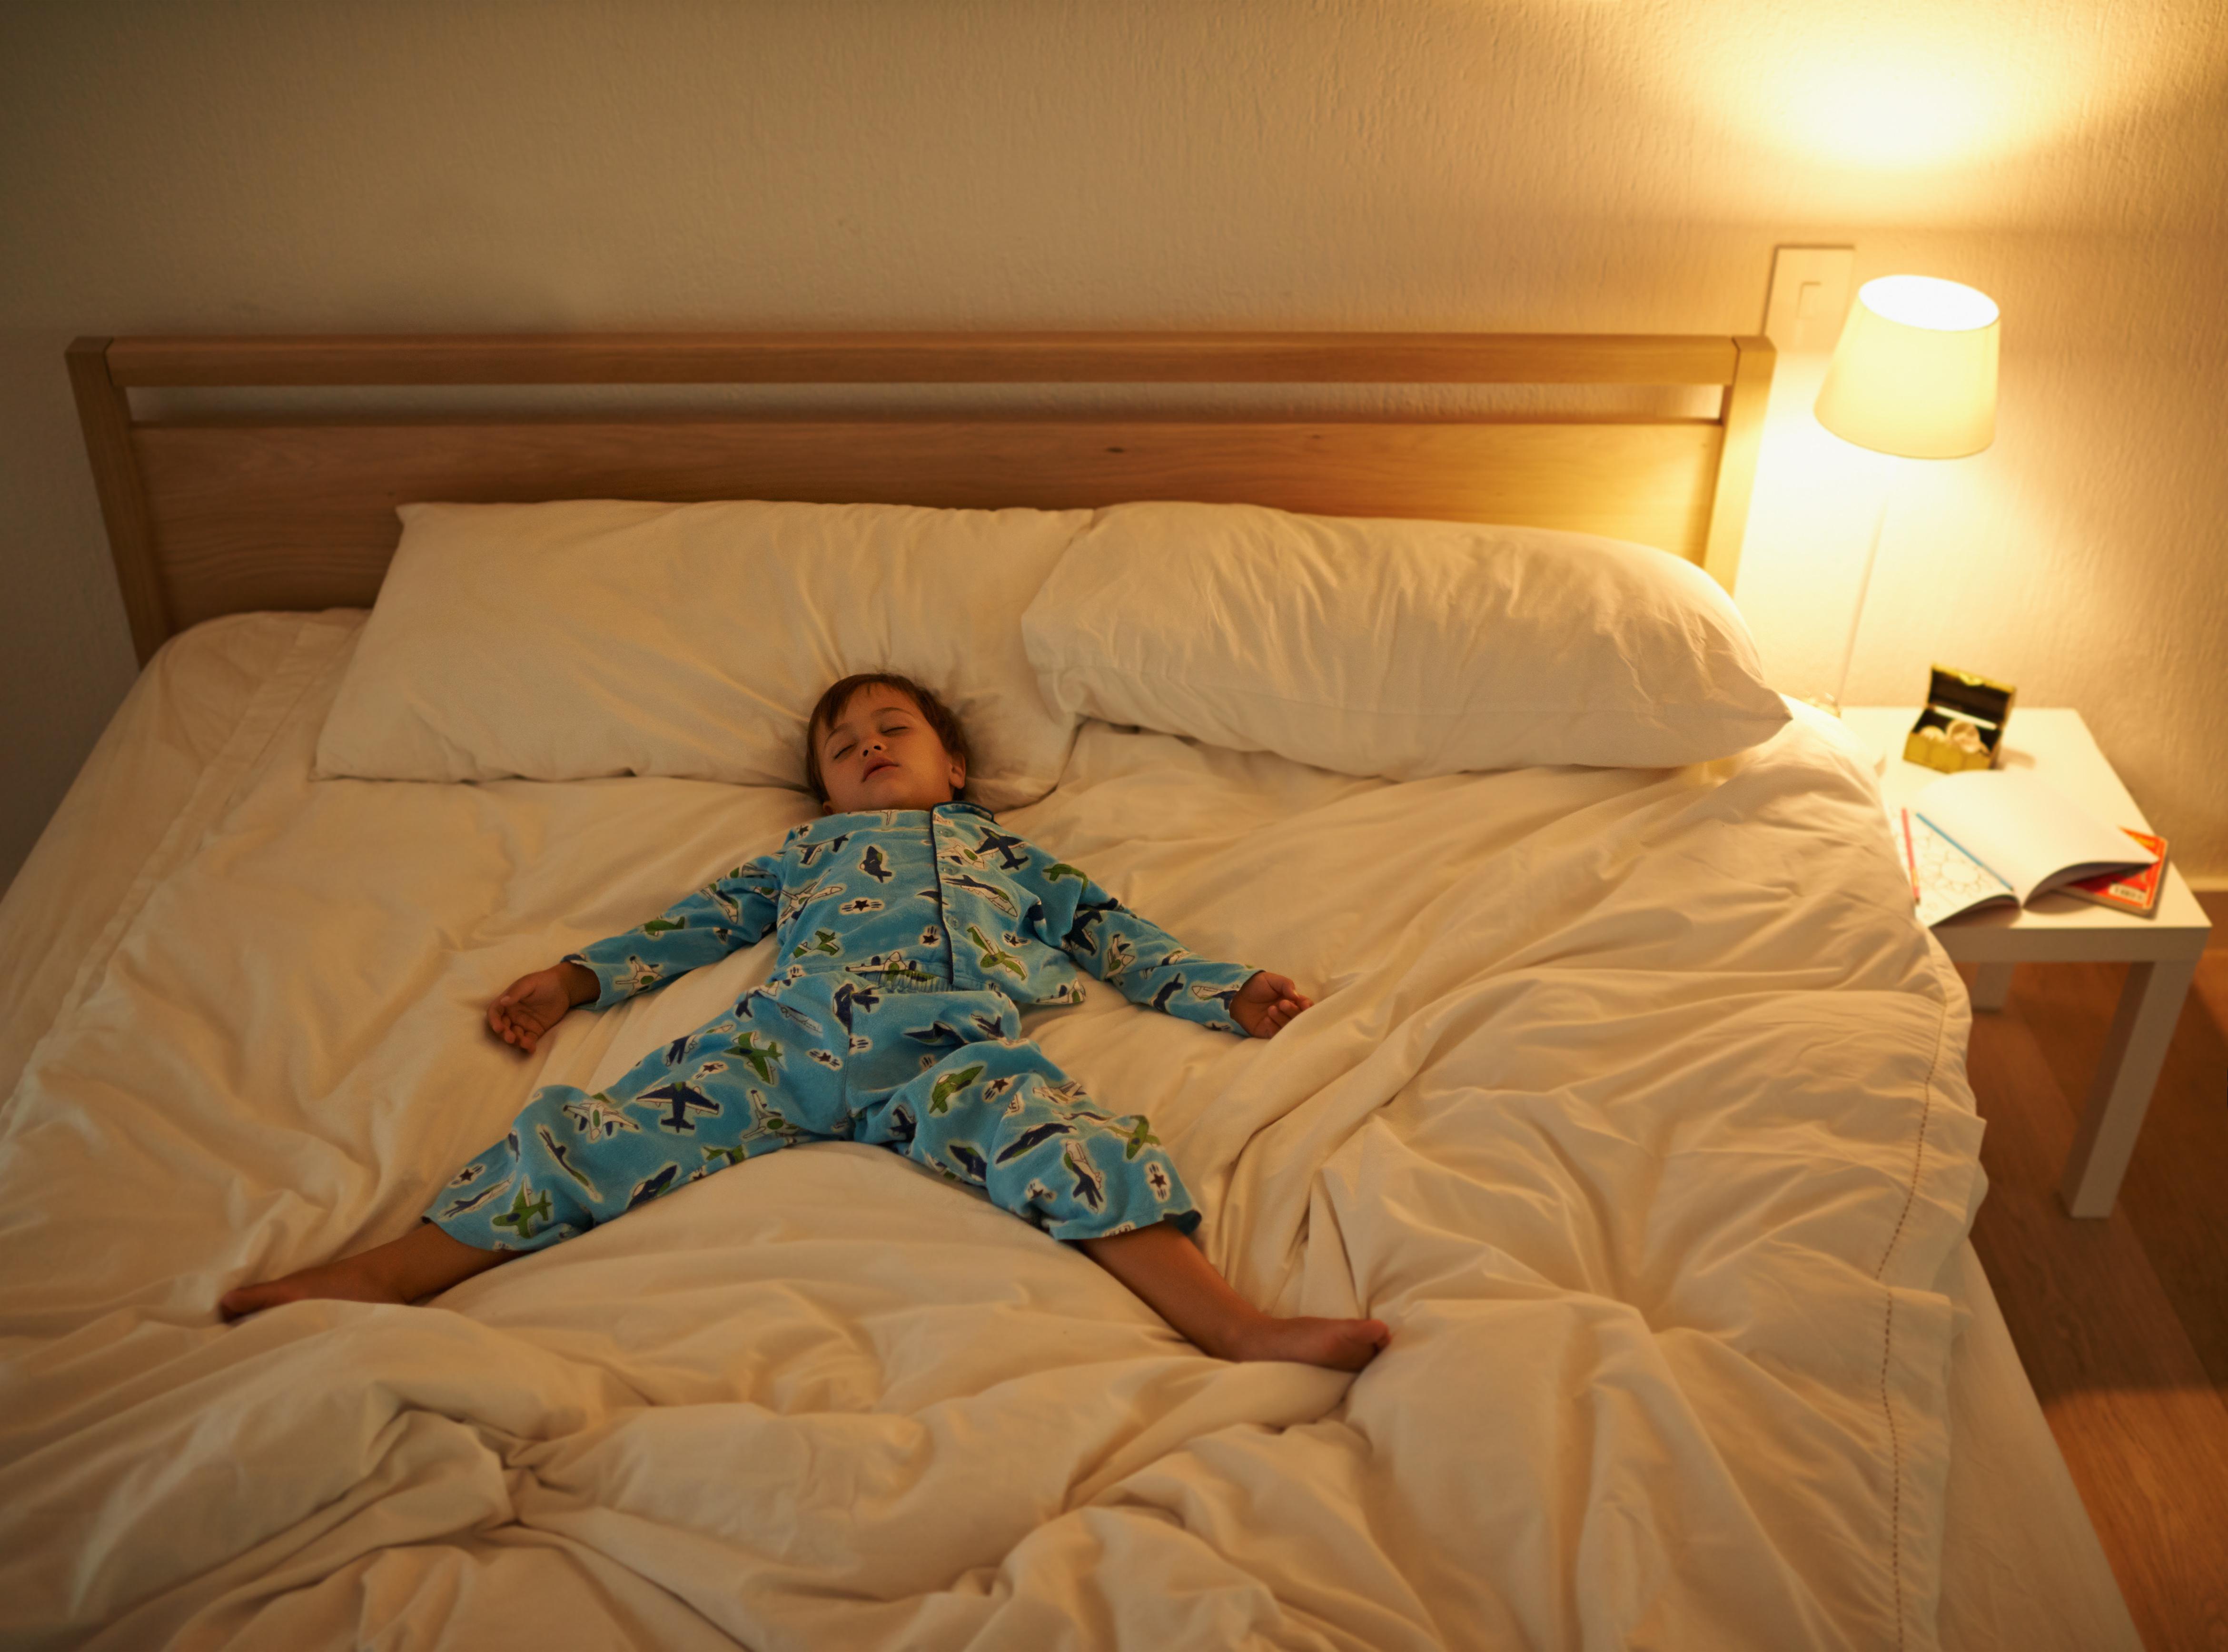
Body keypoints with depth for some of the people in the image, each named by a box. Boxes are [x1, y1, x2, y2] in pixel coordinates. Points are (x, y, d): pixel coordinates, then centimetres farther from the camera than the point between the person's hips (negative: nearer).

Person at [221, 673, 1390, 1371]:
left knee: (1050, 1131, -30)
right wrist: (575, 978, 22)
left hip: (956, 1037, -1)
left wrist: (1228, 991, 17)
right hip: (794, 1024, 2)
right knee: (619, 1123, -16)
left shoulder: (1008, 853, 35)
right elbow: (699, 925, 33)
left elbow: (1113, 935, 29)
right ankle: (388, 1275, -21)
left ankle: (1239, 1329, -45)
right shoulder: (803, 850, 38)